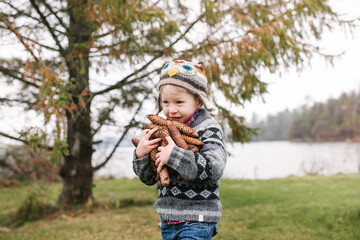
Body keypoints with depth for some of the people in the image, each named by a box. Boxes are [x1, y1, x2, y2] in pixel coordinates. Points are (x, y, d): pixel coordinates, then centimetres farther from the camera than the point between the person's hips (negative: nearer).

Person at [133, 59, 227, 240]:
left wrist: (174, 154, -26)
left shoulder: (208, 129, -9)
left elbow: (215, 168, -25)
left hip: (197, 220, -6)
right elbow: (148, 178, 11)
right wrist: (140, 155, -9)